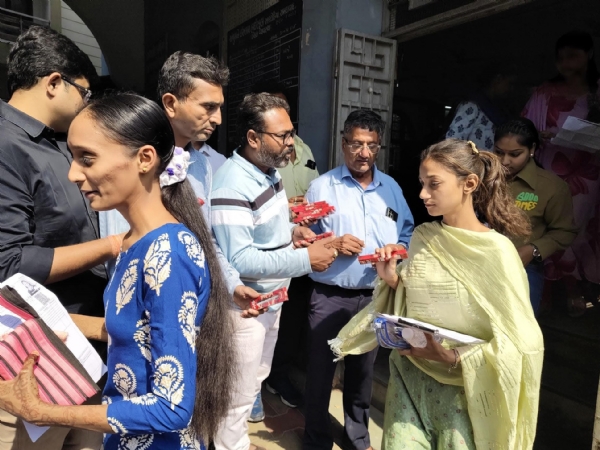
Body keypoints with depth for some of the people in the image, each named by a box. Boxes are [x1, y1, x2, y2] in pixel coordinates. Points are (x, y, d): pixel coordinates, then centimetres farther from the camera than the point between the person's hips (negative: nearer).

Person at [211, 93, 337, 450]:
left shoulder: (271, 170, 3)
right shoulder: (233, 185, -26)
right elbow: (238, 261, -30)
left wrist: (292, 230, -4)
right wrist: (305, 259, -28)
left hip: (273, 297, 9)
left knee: (256, 378, 26)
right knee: (239, 391, 12)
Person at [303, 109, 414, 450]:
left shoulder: (391, 188, 7)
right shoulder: (322, 186, -3)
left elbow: (408, 234, 10)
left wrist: (399, 249, -11)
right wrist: (333, 244, -19)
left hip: (375, 297, 3)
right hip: (329, 296, -3)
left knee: (363, 370, 19)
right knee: (320, 370, 6)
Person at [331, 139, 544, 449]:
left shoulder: (496, 251, -16)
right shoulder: (422, 237, 0)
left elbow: (520, 343, -14)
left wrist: (454, 357, -25)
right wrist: (392, 280, -8)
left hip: (461, 387, -4)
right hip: (408, 377, 4)